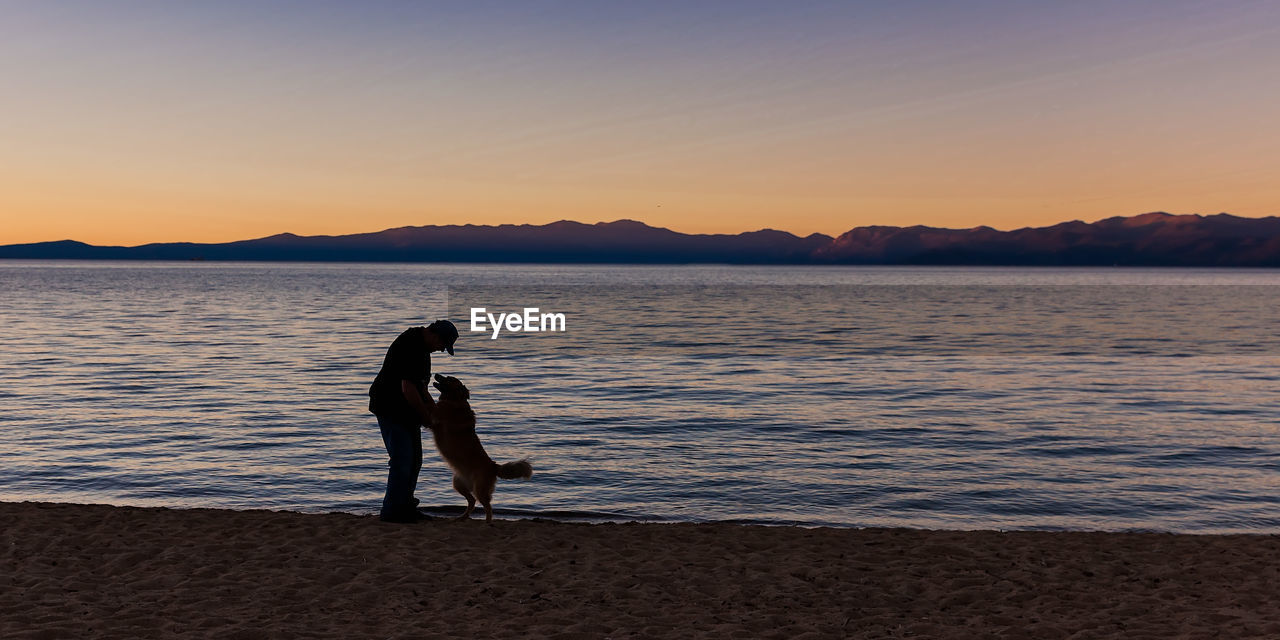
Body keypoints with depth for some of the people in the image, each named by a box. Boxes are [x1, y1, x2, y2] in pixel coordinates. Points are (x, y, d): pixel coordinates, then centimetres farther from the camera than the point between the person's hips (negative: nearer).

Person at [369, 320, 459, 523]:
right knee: (402, 459, -11)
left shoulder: (422, 346, 11)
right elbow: (408, 388, -26)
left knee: (414, 459, 12)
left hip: (407, 411, 10)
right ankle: (391, 511, -3)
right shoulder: (409, 346, -22)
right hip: (391, 409, -10)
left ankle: (405, 506, 21)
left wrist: (434, 408, 10)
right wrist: (426, 416, -16)